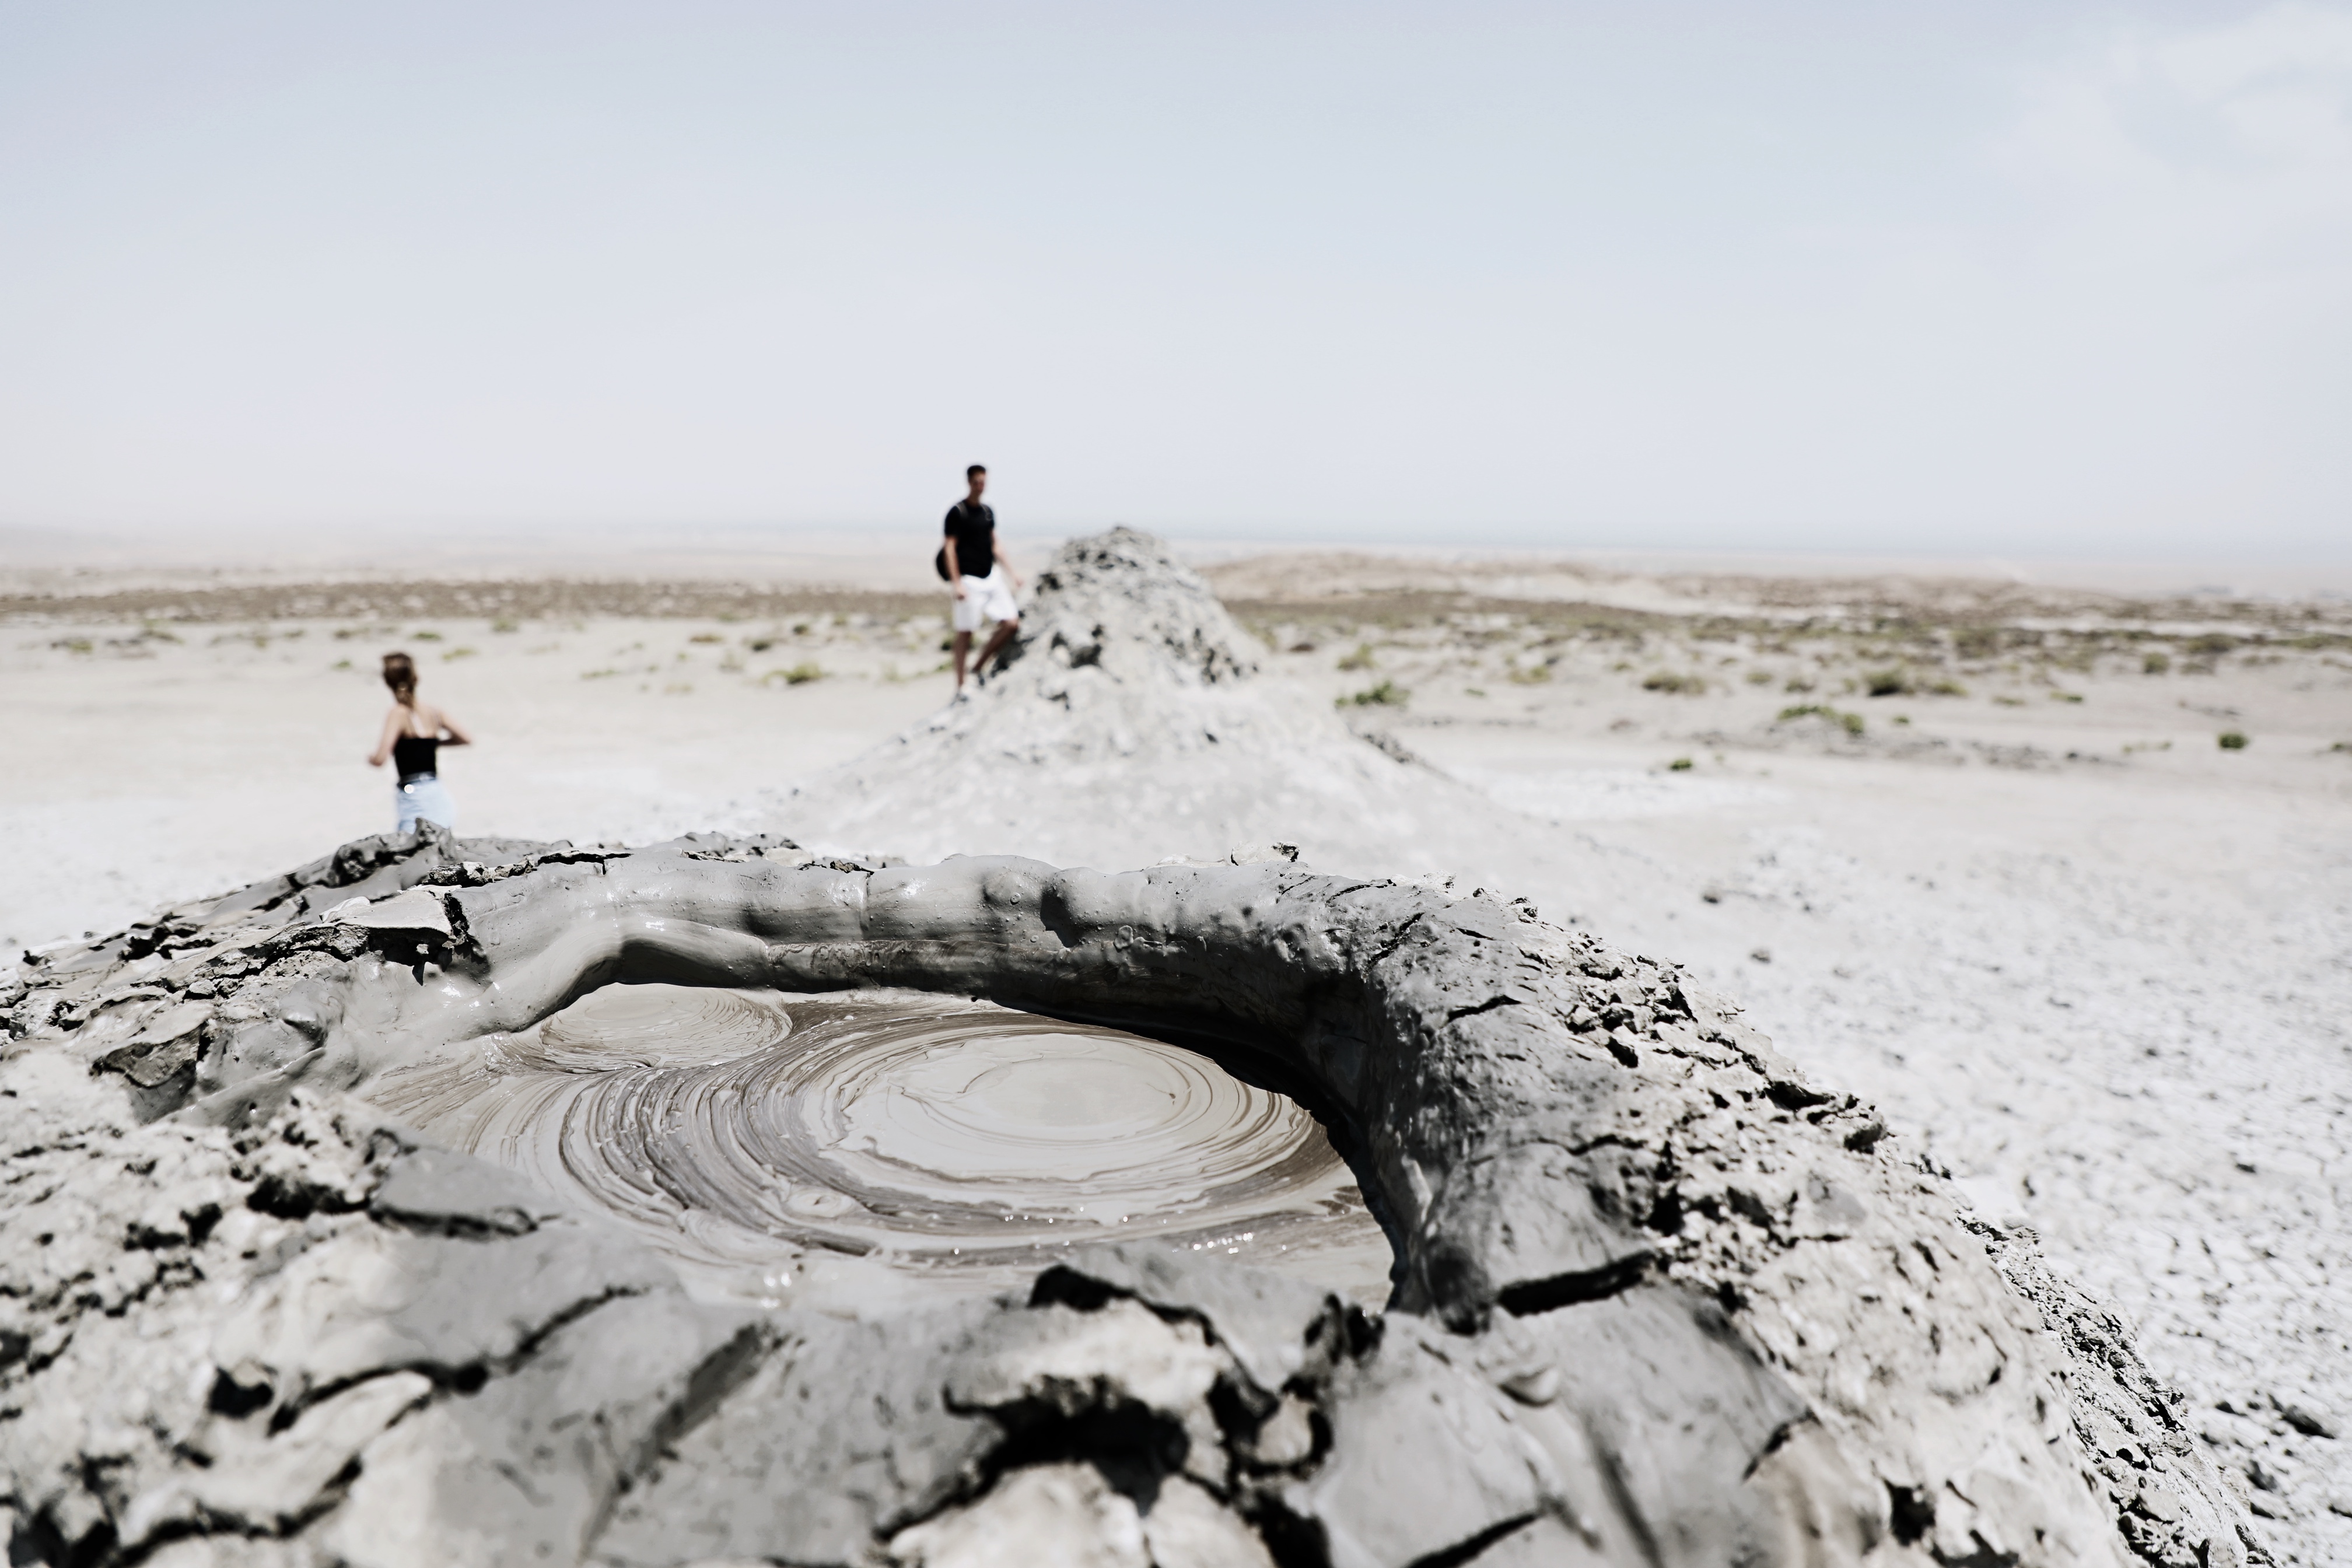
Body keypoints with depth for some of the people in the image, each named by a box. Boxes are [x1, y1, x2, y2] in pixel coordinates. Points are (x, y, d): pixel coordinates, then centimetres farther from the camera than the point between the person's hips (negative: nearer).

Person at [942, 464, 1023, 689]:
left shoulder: (988, 511, 13)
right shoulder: (957, 512, -8)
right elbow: (950, 548, -11)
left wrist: (1011, 573, 17)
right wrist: (957, 583, -18)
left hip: (992, 577, 7)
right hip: (969, 580, -7)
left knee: (1011, 624, 0)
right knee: (965, 633, -2)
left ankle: (979, 668, 14)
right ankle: (960, 686, 6)